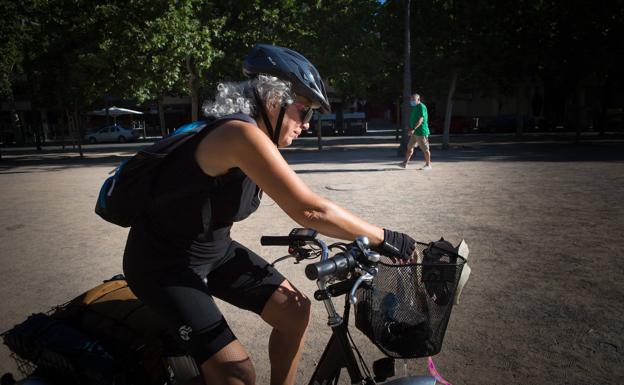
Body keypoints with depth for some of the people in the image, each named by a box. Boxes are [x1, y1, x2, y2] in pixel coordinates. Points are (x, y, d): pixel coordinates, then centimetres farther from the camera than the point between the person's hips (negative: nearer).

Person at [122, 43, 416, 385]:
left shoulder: (260, 141, 0)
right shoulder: (242, 133, -29)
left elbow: (298, 205, 9)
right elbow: (309, 209, -33)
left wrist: (361, 237, 5)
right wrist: (382, 238, -22)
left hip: (215, 250, 9)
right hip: (164, 266, -8)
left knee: (295, 311, 4)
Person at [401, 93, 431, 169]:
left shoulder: (421, 107, -14)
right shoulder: (414, 107, 15)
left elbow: (421, 120, -23)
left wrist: (413, 129, -29)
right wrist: (410, 129, 15)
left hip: (421, 132, -9)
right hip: (414, 132, 9)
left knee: (425, 149, 0)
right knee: (409, 147, 7)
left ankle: (428, 165, 10)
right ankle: (405, 163, 10)